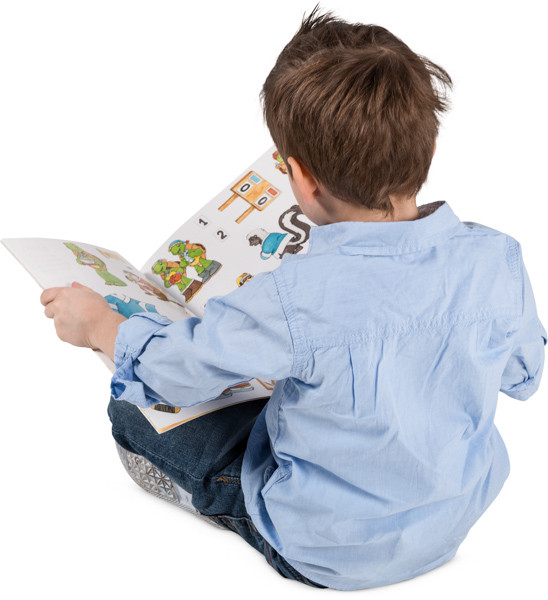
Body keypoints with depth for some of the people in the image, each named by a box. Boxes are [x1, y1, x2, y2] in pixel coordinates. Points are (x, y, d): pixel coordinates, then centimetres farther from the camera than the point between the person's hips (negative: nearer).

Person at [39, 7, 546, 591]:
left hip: (330, 555, -6)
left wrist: (98, 323, 3)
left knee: (130, 407, 3)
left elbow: (173, 366, -16)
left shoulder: (297, 300, -34)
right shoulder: (497, 259, -19)